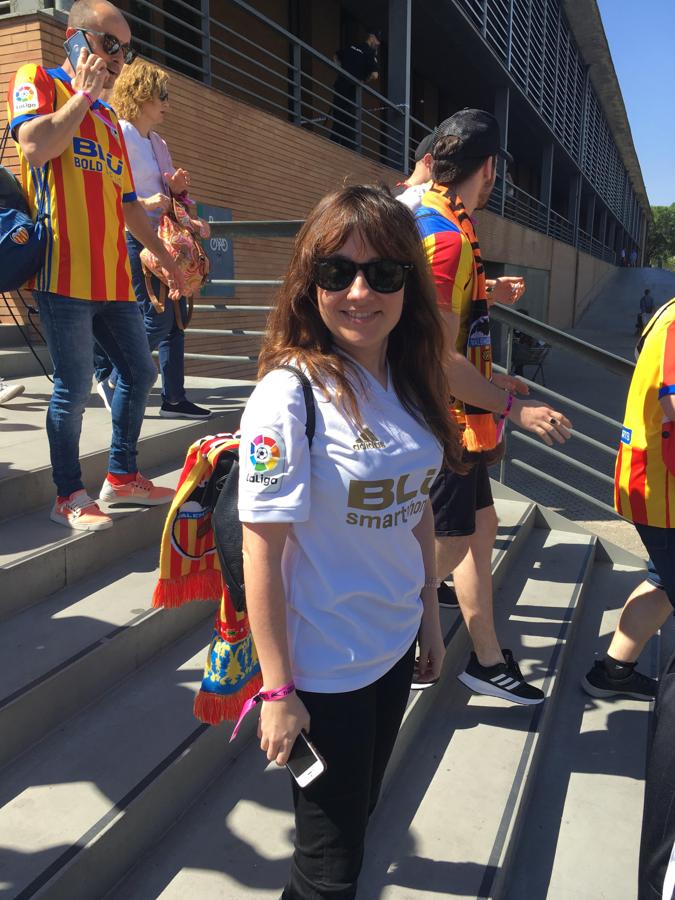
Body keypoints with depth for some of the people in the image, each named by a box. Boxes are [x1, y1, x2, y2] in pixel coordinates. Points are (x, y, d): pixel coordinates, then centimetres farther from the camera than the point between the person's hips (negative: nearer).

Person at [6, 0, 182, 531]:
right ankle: (69, 497, 7)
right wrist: (84, 94, -5)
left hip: (113, 277, 8)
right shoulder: (37, 82, 4)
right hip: (65, 272, -8)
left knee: (141, 371, 10)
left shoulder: (108, 117, 24)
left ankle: (122, 477, 24)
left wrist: (164, 256, 24)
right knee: (75, 386, -7)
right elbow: (35, 145, -17)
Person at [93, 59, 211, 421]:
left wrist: (177, 188, 5)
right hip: (133, 237, -9)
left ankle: (174, 398, 8)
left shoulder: (157, 142, 20)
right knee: (157, 318, -12)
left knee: (176, 313, 4)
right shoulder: (119, 135, -6)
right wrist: (145, 203, -25)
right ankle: (112, 380, 7)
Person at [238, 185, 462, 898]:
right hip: (323, 670, -6)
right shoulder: (289, 397, -22)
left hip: (394, 646, 7)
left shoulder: (408, 385, -1)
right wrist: (278, 689, -15)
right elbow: (261, 551, -20)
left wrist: (430, 617, 12)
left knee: (360, 811, 27)